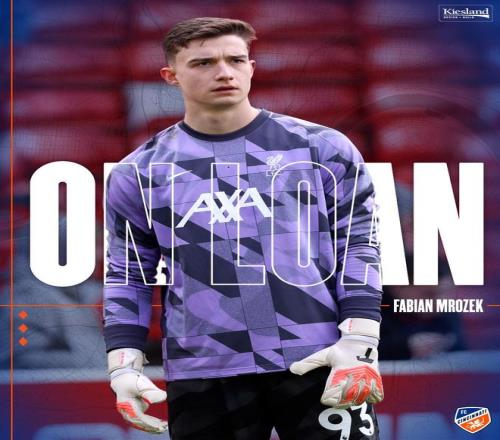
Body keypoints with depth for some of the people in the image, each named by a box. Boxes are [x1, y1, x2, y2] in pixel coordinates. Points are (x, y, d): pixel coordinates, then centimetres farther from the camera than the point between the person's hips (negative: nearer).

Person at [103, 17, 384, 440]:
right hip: (202, 375, 1)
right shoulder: (140, 173, 8)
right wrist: (125, 366, 2)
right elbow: (128, 276, 12)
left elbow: (358, 246, 3)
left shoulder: (321, 148, 4)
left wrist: (359, 344, -7)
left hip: (320, 364, -1)